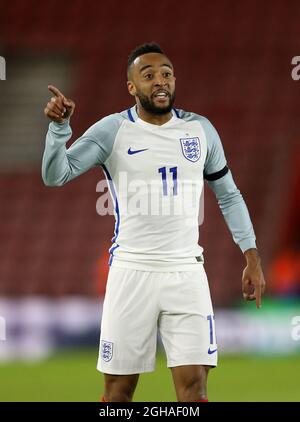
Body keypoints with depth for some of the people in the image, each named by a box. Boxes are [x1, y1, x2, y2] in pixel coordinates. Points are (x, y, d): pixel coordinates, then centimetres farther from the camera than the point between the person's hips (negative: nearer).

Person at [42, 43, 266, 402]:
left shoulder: (200, 130, 7)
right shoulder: (113, 130, -3)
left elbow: (229, 196, 17)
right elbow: (55, 175, -12)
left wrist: (251, 257, 11)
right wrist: (59, 126, -29)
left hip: (186, 273, 2)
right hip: (131, 273, -2)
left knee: (194, 383, -6)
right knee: (118, 388, 3)